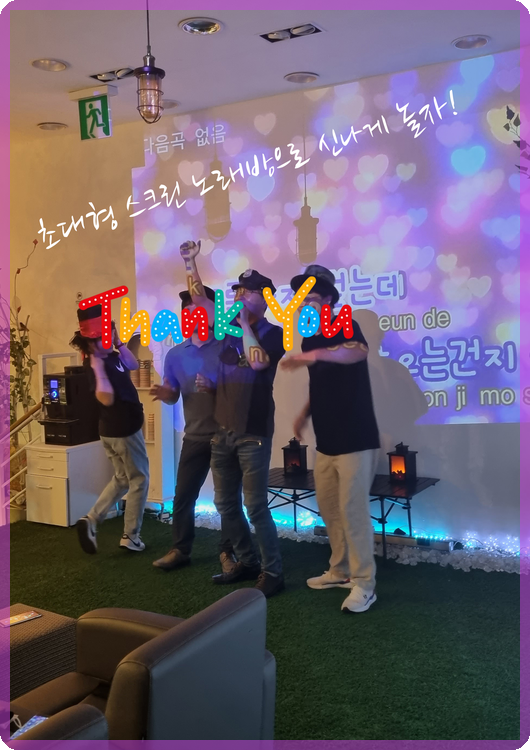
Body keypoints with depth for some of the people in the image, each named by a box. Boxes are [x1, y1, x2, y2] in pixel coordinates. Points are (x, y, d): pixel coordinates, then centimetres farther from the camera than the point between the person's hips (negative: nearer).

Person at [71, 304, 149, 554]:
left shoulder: (109, 356, 3)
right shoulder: (97, 363, -25)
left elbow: (133, 364, 13)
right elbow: (106, 398, -37)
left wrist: (119, 343, 3)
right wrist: (97, 366, -39)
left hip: (115, 429, 9)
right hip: (123, 430, -9)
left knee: (122, 479, 21)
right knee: (139, 480, 5)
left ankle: (91, 520, 12)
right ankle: (130, 537, 13)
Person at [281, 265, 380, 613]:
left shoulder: (345, 327, -13)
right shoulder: (310, 340, 10)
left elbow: (359, 351, -38)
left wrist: (316, 355, -53)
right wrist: (305, 413, 10)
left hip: (356, 440, -8)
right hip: (326, 441, 8)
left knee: (353, 510, -6)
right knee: (328, 507, 14)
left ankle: (364, 584, 4)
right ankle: (341, 571, 29)